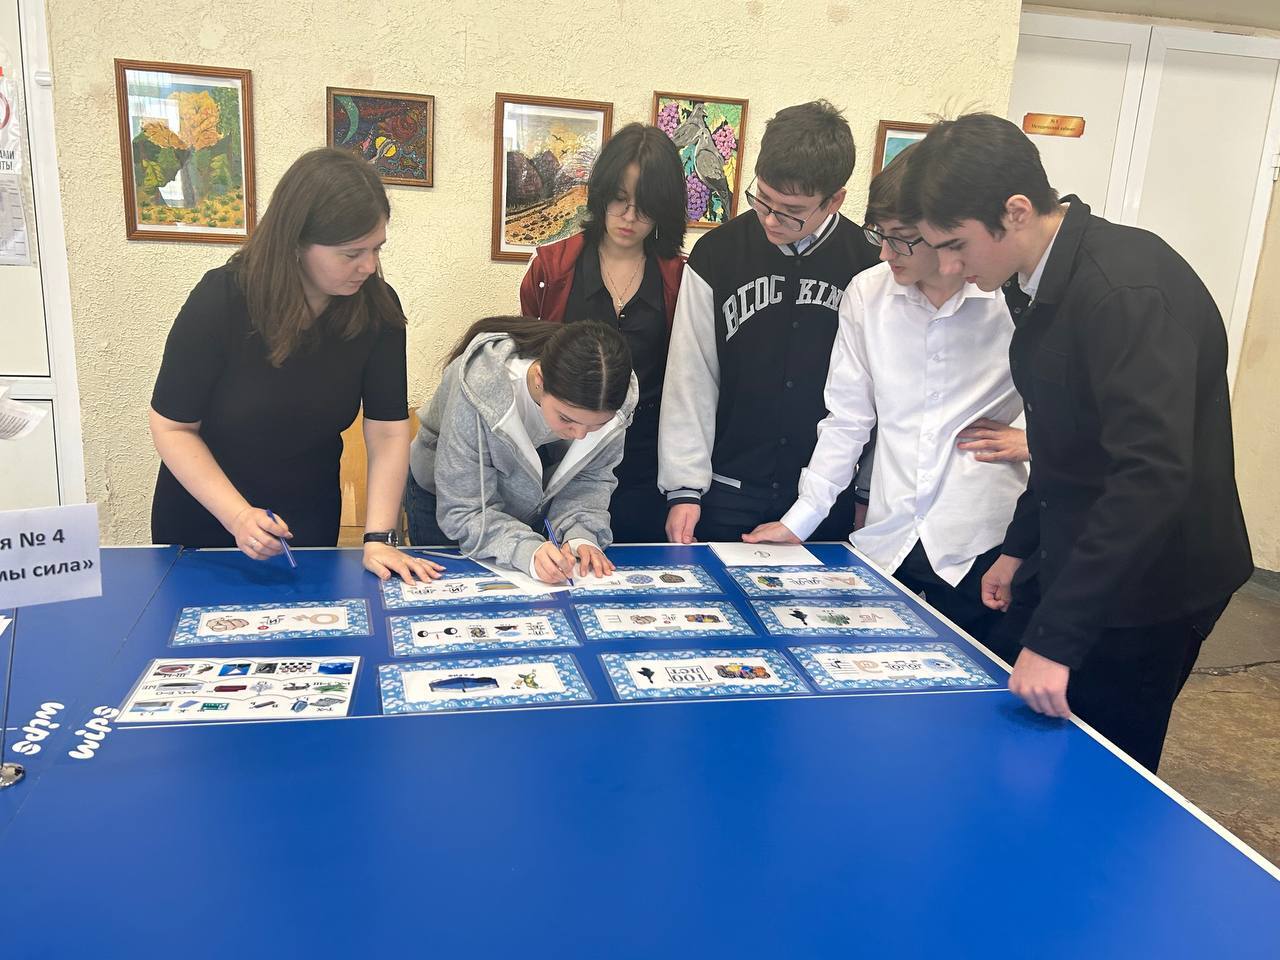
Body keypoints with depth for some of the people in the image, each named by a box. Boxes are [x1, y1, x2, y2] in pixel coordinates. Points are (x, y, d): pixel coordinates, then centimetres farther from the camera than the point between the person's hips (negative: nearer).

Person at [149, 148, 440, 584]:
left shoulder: (377, 306, -17)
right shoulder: (220, 299, -23)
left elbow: (389, 431, -17)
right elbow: (172, 426, -18)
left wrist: (378, 539, -26)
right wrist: (238, 516, -29)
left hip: (310, 521, 1)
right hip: (203, 518, -1)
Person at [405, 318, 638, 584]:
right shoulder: (480, 392, -41)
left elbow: (592, 476, -15)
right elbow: (463, 512, -35)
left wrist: (580, 534, -33)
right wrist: (528, 550, -50)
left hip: (536, 503, 3)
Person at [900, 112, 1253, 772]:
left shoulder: (1130, 292, -26)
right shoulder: (1039, 283, 3)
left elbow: (1154, 474, -34)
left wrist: (1056, 636, -34)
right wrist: (1021, 547, 16)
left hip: (1143, 591, -8)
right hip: (1070, 563, 8)